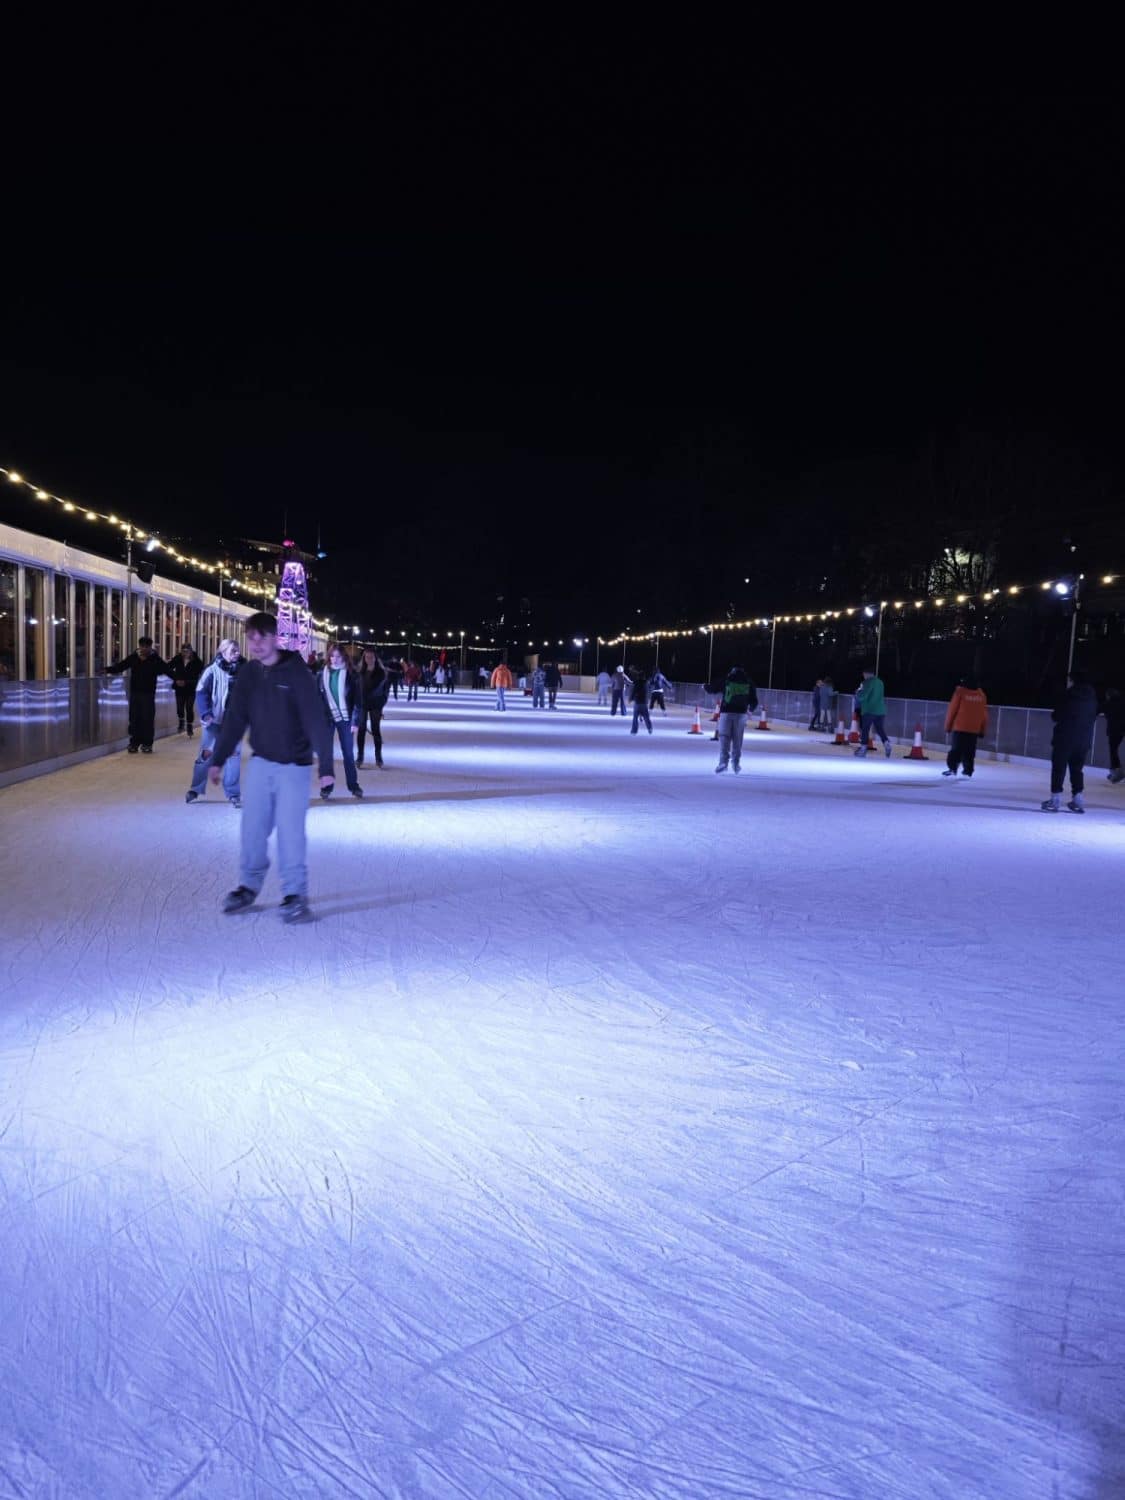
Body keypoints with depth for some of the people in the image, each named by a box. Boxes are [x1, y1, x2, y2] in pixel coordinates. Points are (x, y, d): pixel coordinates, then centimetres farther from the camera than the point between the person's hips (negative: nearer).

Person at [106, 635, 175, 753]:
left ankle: (147, 744, 8)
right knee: (134, 719, 5)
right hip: (134, 692, 2)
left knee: (148, 719, -2)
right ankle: (134, 743, 13)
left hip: (148, 693, -2)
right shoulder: (133, 658, 2)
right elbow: (120, 666, 2)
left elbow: (167, 670, -12)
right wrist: (107, 669, -13)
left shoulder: (155, 660, -4)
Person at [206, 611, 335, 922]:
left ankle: (295, 894, 7)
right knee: (252, 829, 7)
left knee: (290, 831, -5)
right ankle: (248, 886, 22)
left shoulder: (297, 673, -13)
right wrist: (218, 759, 4)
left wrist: (325, 766, -24)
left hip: (293, 766, -5)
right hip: (259, 762, 5)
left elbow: (316, 720, -18)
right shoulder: (248, 674, 3)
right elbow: (234, 719, 7)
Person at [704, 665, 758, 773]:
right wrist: (750, 709, 32)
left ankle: (723, 761, -13)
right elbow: (754, 702, 12)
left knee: (724, 738, 1)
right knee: (737, 739, 13)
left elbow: (708, 688, 5)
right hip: (741, 714, 2)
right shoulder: (749, 685, 7)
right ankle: (736, 763, 17)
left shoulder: (726, 682, 2)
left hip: (726, 713, -2)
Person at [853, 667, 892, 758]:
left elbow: (862, 696, -16)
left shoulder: (868, 682, -11)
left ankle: (863, 748, 2)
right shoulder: (880, 682, 13)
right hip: (880, 711, 7)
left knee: (865, 730, 2)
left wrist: (859, 691, 6)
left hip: (869, 711, -7)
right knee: (880, 729, 12)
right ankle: (886, 743, -7)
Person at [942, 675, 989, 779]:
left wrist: (948, 725, 3)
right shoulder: (981, 695, 8)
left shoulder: (960, 691, -5)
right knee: (969, 751, 6)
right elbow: (984, 714, 11)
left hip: (960, 727, -3)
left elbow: (952, 710, -5)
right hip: (974, 729, 3)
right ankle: (967, 772, 4)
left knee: (956, 749, 4)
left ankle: (952, 768, 0)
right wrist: (983, 730, 17)